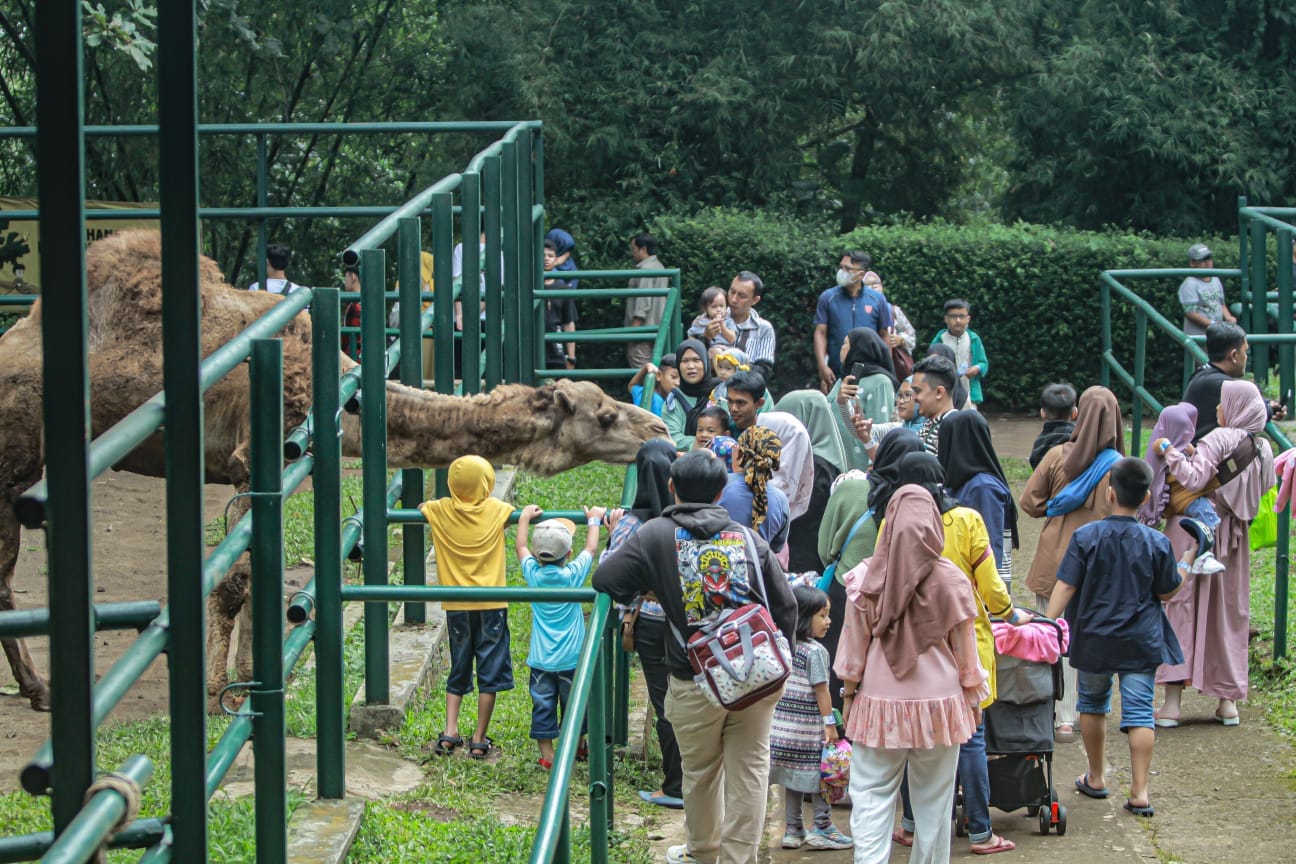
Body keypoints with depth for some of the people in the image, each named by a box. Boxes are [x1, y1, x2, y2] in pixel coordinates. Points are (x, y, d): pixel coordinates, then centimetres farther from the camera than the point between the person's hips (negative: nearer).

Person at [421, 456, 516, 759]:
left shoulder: (440, 511, -3)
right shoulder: (497, 510, -5)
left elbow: (419, 508, 17)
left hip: (456, 606, 2)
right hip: (491, 605, -2)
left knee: (458, 671, 14)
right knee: (490, 672, 5)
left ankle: (449, 732, 1)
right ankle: (479, 740, 5)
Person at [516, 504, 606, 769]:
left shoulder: (533, 574, -7)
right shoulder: (573, 575, -10)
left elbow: (521, 547, 12)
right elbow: (591, 549, 6)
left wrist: (525, 518, 25)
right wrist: (593, 520, 20)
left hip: (540, 659, 1)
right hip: (571, 658, -1)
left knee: (543, 707, 5)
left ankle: (547, 756, 5)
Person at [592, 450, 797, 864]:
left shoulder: (655, 535, -4)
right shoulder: (748, 538, 4)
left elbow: (605, 581, -8)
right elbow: (785, 605, 6)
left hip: (694, 683, -1)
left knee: (701, 771, 18)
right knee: (748, 772, 9)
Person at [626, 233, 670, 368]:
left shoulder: (646, 269, -12)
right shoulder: (658, 267, 19)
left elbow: (643, 301, -19)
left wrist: (635, 326, -20)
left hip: (643, 327, -10)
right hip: (655, 328, 10)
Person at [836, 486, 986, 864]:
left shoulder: (866, 581, -8)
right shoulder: (950, 581, -8)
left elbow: (853, 645, 0)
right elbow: (964, 649, 1)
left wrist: (848, 692, 13)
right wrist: (973, 697, 14)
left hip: (880, 703, -1)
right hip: (938, 703, 1)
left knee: (871, 796, 2)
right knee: (933, 801, 12)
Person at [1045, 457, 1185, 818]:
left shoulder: (1086, 537, -9)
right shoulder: (1157, 543, -6)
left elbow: (1065, 587, -12)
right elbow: (1167, 592, 3)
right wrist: (1185, 568, 21)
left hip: (1094, 640, 0)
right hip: (1141, 641, 0)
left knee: (1092, 703, 20)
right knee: (1139, 711, 1)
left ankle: (1096, 778, 31)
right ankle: (1139, 791, -7)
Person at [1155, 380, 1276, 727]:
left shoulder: (1218, 440, -15)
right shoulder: (1263, 448, 4)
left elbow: (1194, 480, -25)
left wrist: (1170, 453, -15)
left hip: (1195, 530, -6)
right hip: (1234, 538, 6)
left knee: (1181, 609, -2)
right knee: (1230, 613, 14)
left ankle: (1172, 701, -7)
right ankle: (1228, 701, 14)